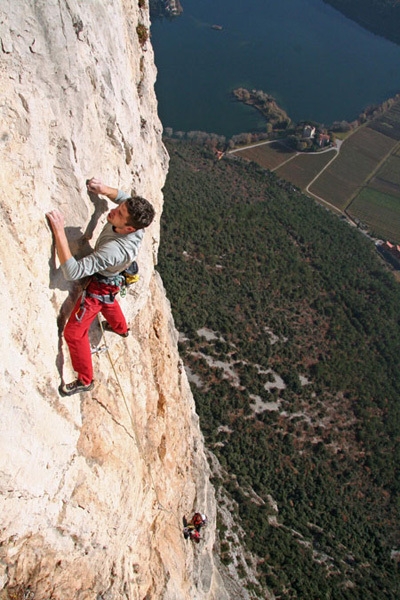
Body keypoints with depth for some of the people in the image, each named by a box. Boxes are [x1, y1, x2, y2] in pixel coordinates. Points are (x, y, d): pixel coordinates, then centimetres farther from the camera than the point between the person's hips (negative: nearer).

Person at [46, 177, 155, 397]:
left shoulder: (115, 249, -48)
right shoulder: (133, 223, -27)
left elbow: (73, 271, -49)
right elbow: (122, 196, -3)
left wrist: (59, 231, -53)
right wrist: (105, 190, -24)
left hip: (98, 287, -8)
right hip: (110, 280, 8)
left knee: (74, 333, 4)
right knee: (109, 304, 39)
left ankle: (85, 380, 21)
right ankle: (121, 328, 71)